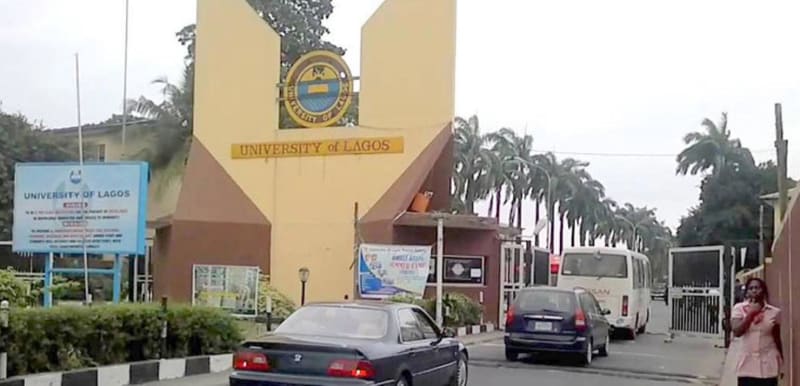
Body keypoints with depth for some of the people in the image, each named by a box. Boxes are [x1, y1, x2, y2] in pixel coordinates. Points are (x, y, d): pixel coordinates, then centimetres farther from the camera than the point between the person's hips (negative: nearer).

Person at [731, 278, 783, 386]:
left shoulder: (774, 312, 2)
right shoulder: (739, 309, -1)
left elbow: (777, 339, 9)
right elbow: (737, 332, -14)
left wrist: (782, 361, 13)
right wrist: (751, 313, -14)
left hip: (768, 364, 0)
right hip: (747, 363, 0)